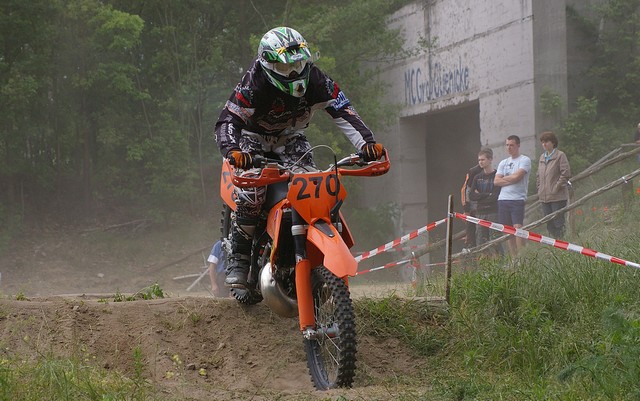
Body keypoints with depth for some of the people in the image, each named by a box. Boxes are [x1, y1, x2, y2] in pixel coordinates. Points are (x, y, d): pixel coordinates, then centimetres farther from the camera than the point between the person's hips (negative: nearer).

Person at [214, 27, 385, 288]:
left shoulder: (315, 79, -20)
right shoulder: (254, 83, -31)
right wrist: (231, 150, -57)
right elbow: (227, 120, -36)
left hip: (290, 138, 4)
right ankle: (239, 259, -14)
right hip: (254, 137, -3)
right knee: (250, 194, -27)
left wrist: (366, 142, -34)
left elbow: (343, 111, -19)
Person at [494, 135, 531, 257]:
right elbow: (496, 181, 7)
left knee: (518, 228, -14)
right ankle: (513, 258, 8)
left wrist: (504, 178, 3)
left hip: (517, 200, -6)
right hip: (503, 200, 6)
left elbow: (517, 176, -13)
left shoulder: (525, 160, 0)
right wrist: (511, 180, -5)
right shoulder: (503, 163, 18)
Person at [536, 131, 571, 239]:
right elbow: (538, 176, 23)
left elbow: (566, 174, -11)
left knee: (558, 224, -8)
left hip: (558, 197, -7)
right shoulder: (542, 157, 17)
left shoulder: (560, 155, -4)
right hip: (544, 197, 7)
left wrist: (556, 188, -13)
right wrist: (539, 189, 10)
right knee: (549, 225, 8)